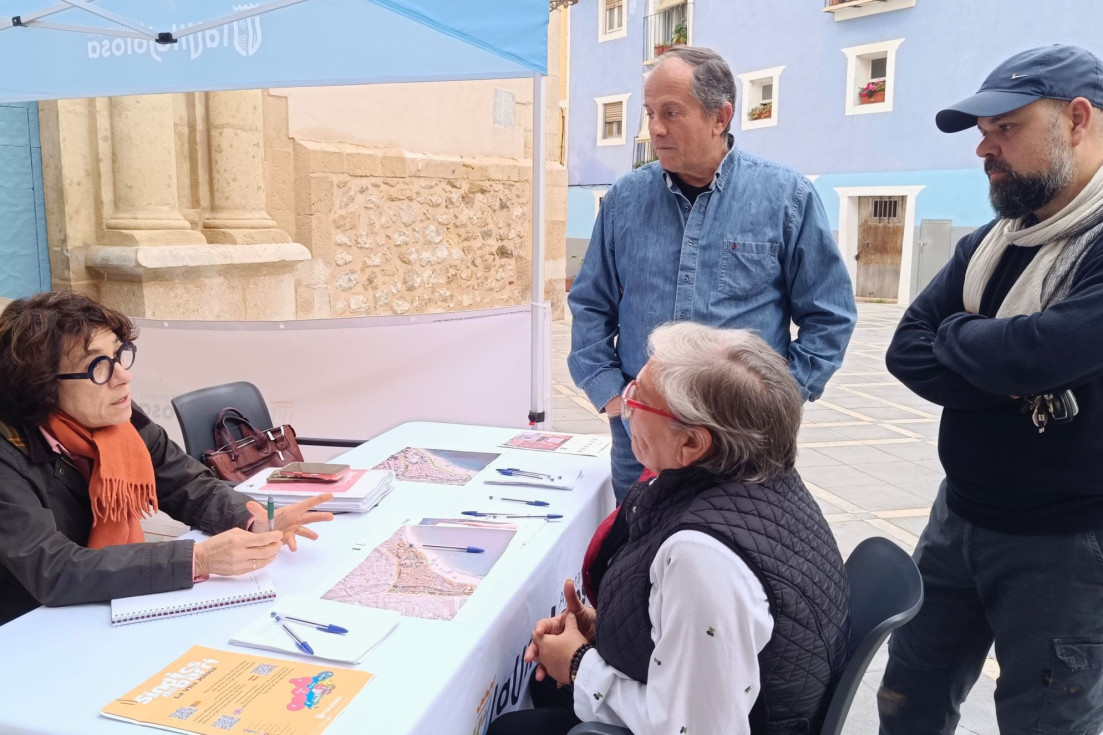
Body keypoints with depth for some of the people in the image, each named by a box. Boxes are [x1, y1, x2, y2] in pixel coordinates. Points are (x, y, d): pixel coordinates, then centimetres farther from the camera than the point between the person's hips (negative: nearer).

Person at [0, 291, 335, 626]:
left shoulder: (121, 418, -5)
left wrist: (255, 521, -19)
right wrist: (199, 560, -35)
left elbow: (192, 488, 1)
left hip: (114, 610, 5)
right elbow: (52, 571, -29)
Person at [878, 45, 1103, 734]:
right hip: (960, 517, 7)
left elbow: (1040, 353, -32)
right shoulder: (988, 242, 7)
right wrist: (1004, 381, -19)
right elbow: (907, 351, -1)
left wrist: (956, 333, -11)